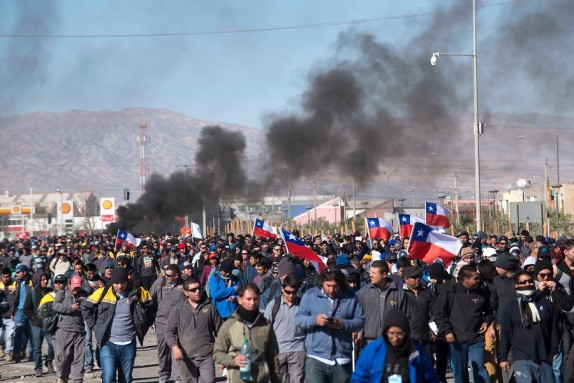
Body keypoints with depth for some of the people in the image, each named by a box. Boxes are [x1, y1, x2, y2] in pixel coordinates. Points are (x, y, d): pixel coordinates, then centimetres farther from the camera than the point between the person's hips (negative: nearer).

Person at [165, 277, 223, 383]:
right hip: (186, 357, 1)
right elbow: (169, 330, 2)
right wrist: (174, 346, -16)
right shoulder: (178, 309, 5)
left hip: (206, 355, 0)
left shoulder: (210, 307, 7)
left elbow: (219, 330, 11)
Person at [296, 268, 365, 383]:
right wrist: (314, 320, -20)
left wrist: (344, 324, -16)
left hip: (342, 359, 2)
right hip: (316, 357, -2)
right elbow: (299, 318, 1)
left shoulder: (350, 298, 6)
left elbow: (360, 321, 3)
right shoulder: (310, 295, 4)